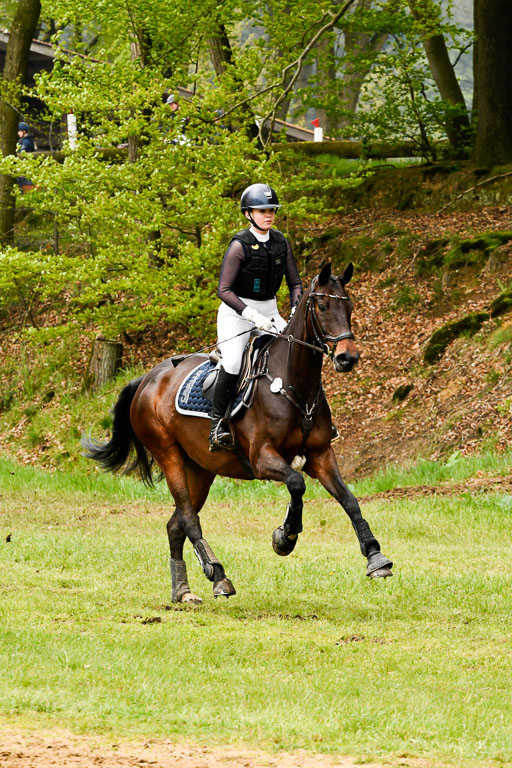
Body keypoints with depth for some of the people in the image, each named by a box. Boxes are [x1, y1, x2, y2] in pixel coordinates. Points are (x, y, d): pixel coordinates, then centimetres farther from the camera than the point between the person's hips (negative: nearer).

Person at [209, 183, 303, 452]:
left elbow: (295, 283, 8)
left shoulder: (281, 243, 2)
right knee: (233, 363, -27)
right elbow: (224, 290, -19)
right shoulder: (239, 245, -15)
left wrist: (297, 311, -11)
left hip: (269, 311, 5)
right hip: (236, 311, -5)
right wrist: (252, 316, -29)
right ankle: (217, 422, -14)